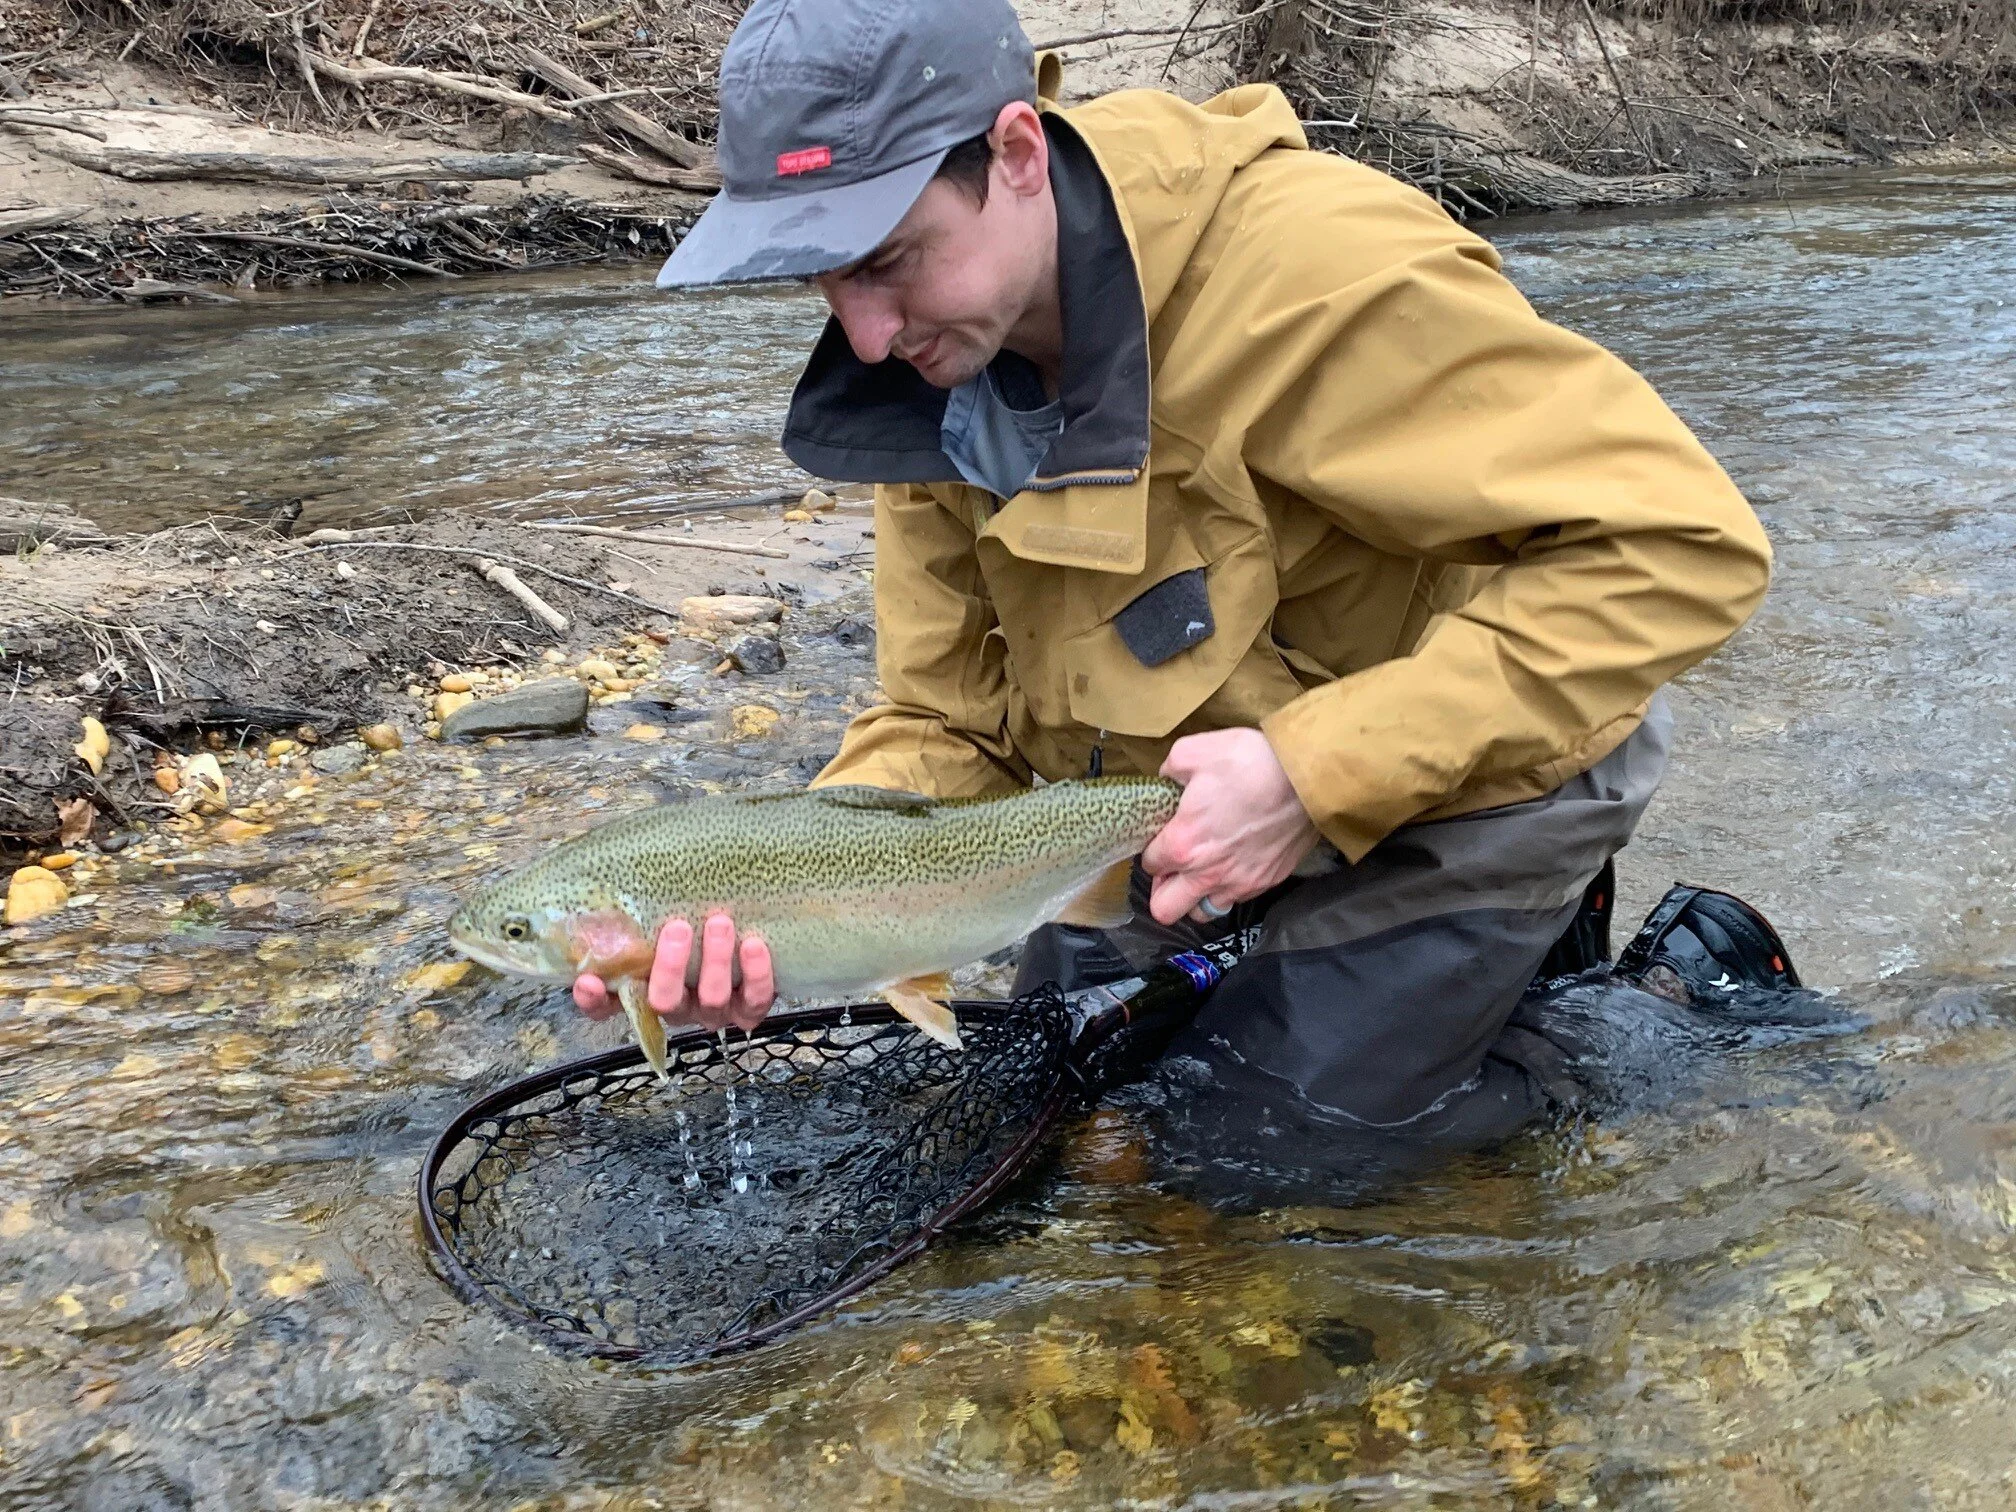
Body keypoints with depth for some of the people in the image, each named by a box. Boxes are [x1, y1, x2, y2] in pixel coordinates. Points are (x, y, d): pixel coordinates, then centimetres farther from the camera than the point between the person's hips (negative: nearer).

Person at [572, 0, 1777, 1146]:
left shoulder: (1317, 270, -33)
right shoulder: (939, 374, -11)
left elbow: (1683, 543, -32)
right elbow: (949, 729, -7)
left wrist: (1318, 772, -35)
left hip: (1465, 771, -6)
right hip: (1186, 782, 7)